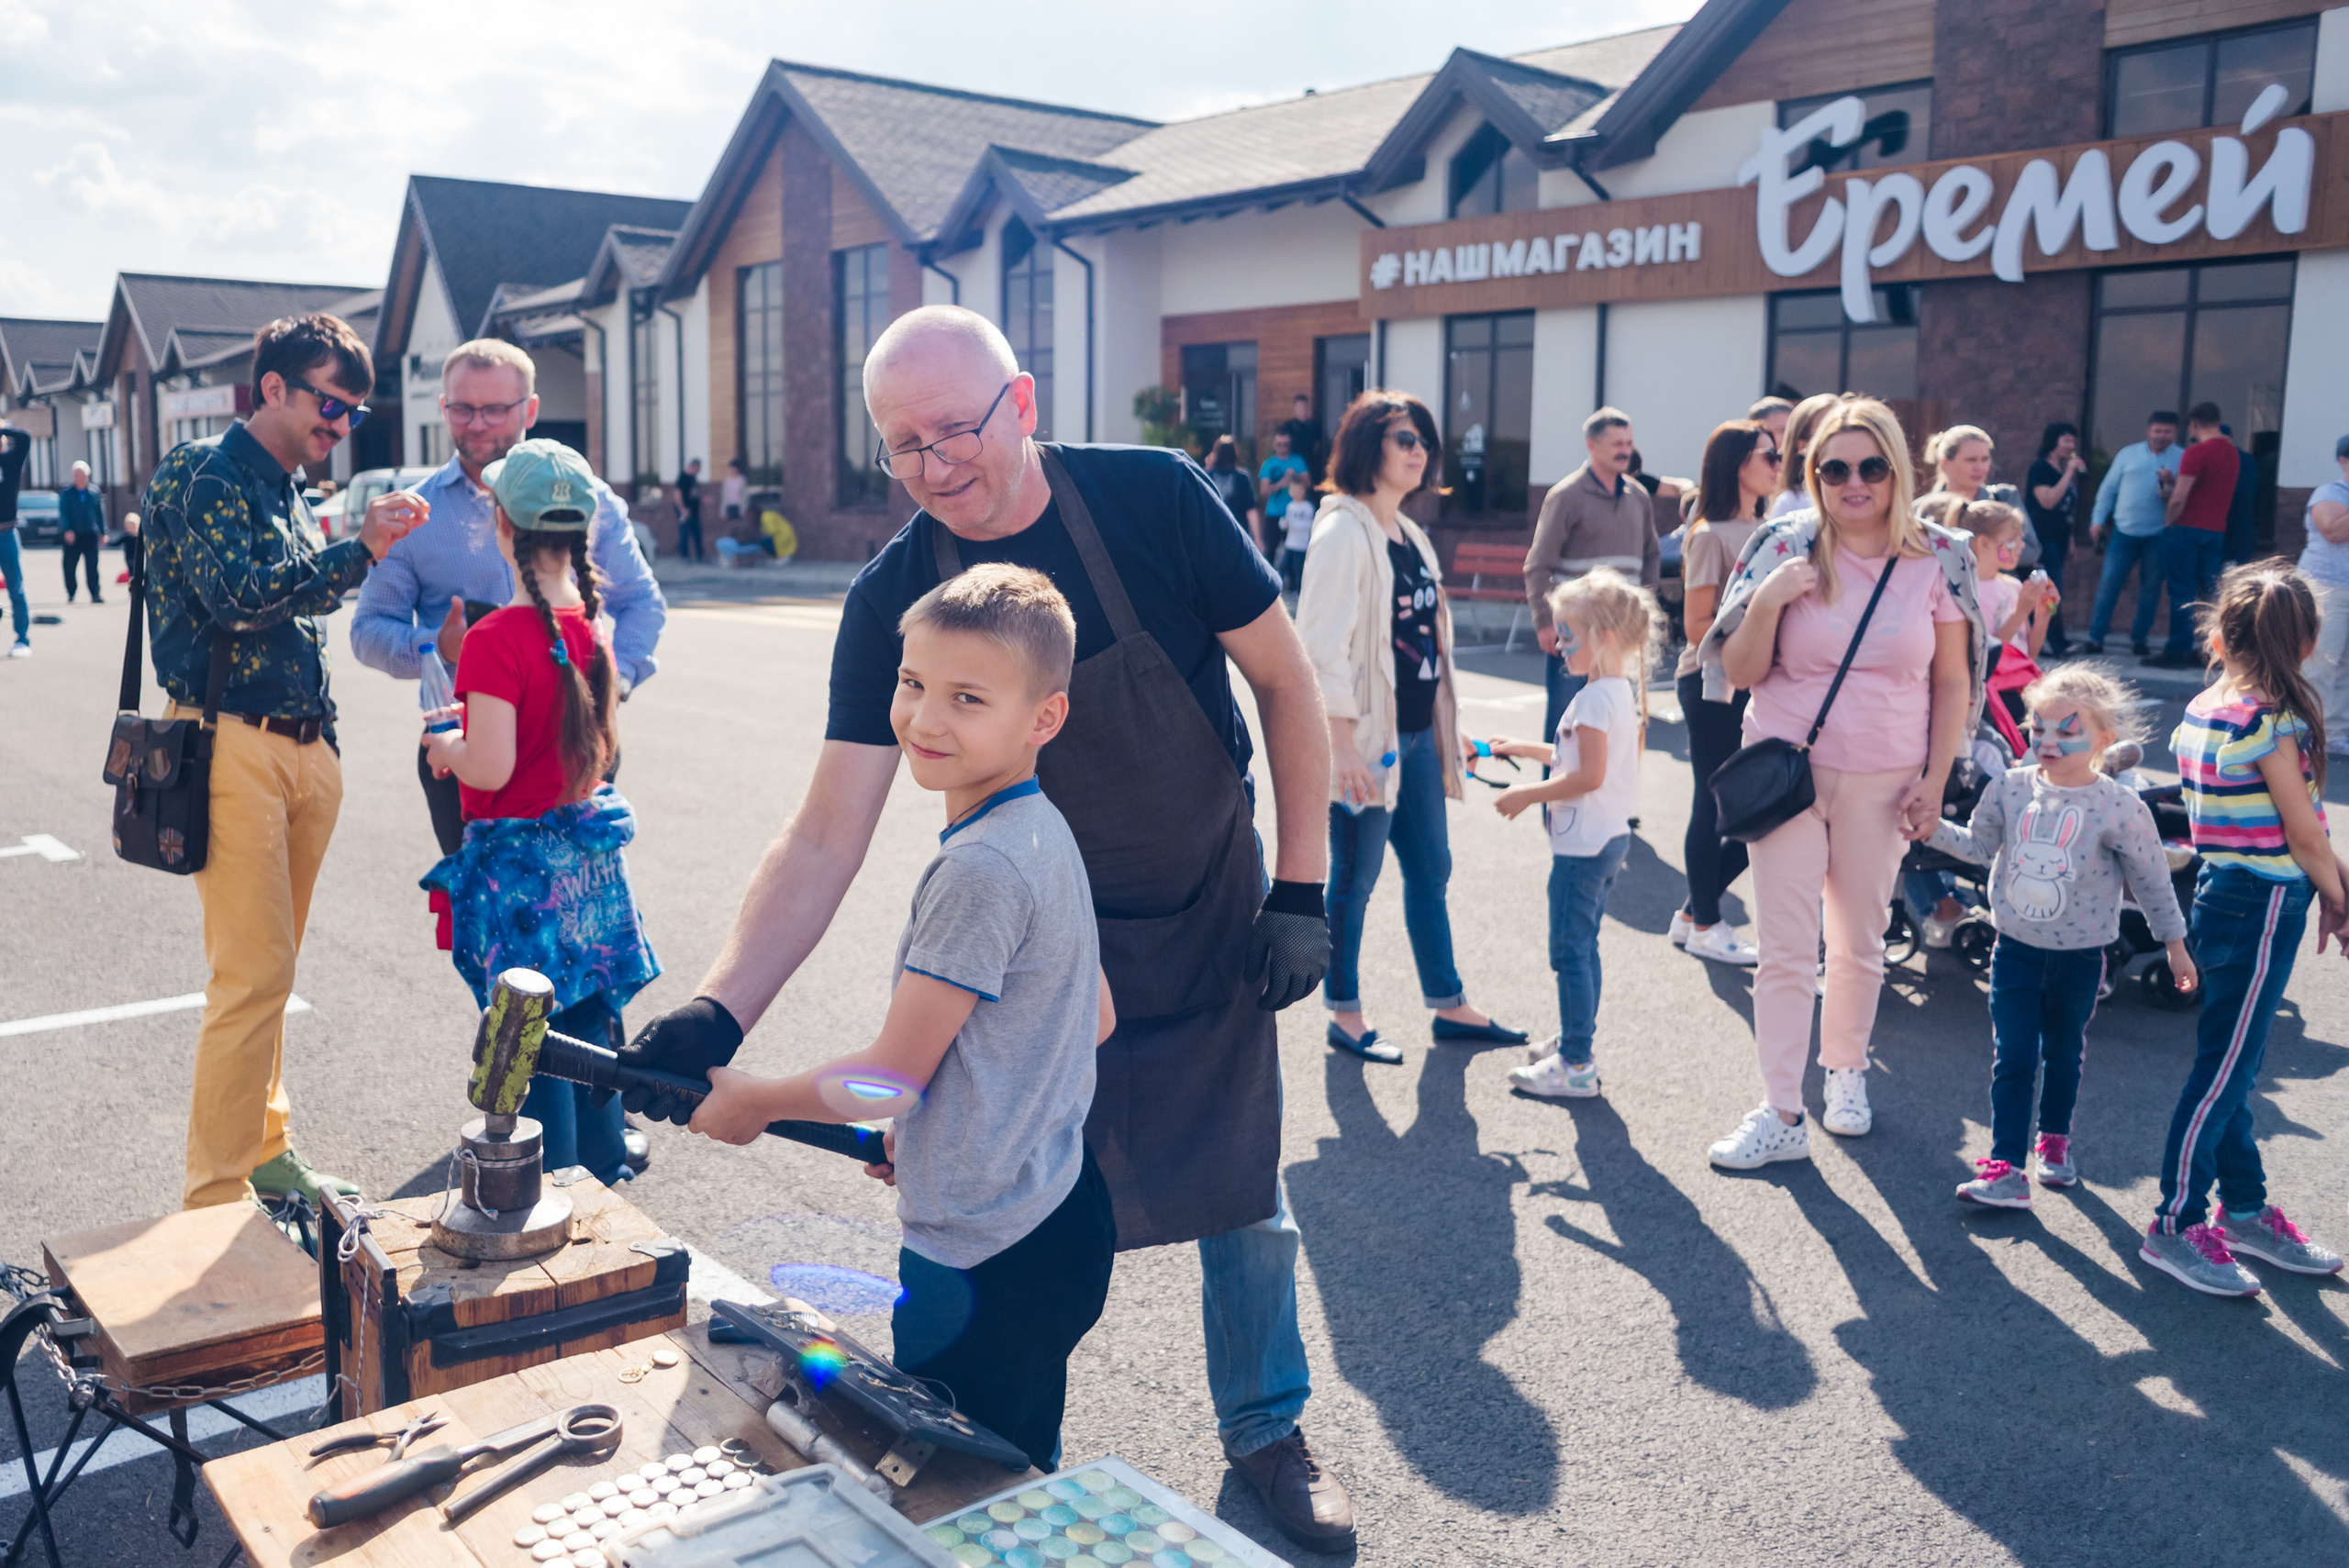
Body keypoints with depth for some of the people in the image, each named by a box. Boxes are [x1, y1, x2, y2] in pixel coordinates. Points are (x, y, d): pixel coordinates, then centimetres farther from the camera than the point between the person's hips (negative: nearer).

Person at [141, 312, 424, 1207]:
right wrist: (357, 552, -21)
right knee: (255, 975, -9)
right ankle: (217, 1196, -1)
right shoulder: (203, 475, -6)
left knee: (268, 970, 13)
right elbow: (235, 595, -19)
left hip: (304, 749, 8)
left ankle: (264, 1150, 24)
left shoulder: (288, 494, 19)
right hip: (233, 745, -8)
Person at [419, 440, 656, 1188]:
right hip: (590, 851, 7)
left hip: (519, 862, -7)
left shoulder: (495, 639, -20)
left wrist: (444, 745, -2)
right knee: (589, 1019, 18)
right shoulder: (590, 626, 2)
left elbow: (490, 768, -23)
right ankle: (603, 1168, 30)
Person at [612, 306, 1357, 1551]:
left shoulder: (1153, 501, -18)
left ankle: (1267, 1429, 38)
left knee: (1244, 1198, 13)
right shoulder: (891, 600, -15)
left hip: (1211, 925, 0)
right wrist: (718, 1012, -31)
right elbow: (825, 841, -18)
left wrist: (1301, 891, -10)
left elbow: (1285, 681, -8)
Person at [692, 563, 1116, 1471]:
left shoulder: (981, 868, -24)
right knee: (1024, 1476, 24)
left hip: (985, 1261, -10)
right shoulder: (1044, 834, 5)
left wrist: (751, 1100, -3)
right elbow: (1095, 1018, 15)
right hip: (1058, 1216, 10)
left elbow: (893, 1075, -19)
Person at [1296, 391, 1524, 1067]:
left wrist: (1446, 729, 17)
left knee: (1430, 870, 15)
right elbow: (1324, 644, -18)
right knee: (1355, 879, 3)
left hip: (1418, 733, 9)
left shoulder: (1409, 535, 14)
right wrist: (1343, 744, -21)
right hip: (1369, 737, -9)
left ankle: (1449, 1005, 27)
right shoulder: (1343, 531, -13)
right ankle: (1345, 1015, 18)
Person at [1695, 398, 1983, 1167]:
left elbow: (1953, 680, 6)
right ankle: (1780, 1114, 5)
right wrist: (1769, 600, -19)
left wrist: (1934, 780, 1)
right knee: (1786, 949, -1)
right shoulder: (1785, 549, -5)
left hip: (1882, 780, 1)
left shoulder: (1937, 560, -1)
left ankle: (1845, 1070, 36)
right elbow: (1740, 673, -3)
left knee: (1860, 941, 14)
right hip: (1788, 769, -1)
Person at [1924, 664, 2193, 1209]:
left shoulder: (2120, 807, -12)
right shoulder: (2010, 787, -6)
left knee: (2064, 1052, 16)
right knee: (2013, 1057, -1)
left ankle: (2055, 1139, 38)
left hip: (2081, 955, -1)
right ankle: (2005, 1165, -1)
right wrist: (1933, 829, -8)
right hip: (2015, 947, 1)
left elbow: (2153, 881, -2)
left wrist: (2175, 946, 5)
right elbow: (1980, 845, 7)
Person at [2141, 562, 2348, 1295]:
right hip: (2264, 904, -9)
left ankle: (2245, 1208, 29)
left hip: (2222, 894, 9)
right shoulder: (2274, 722, -16)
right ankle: (2175, 1226, 5)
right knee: (2224, 1067, -2)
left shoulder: (2200, 711, 6)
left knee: (2230, 1064, 16)